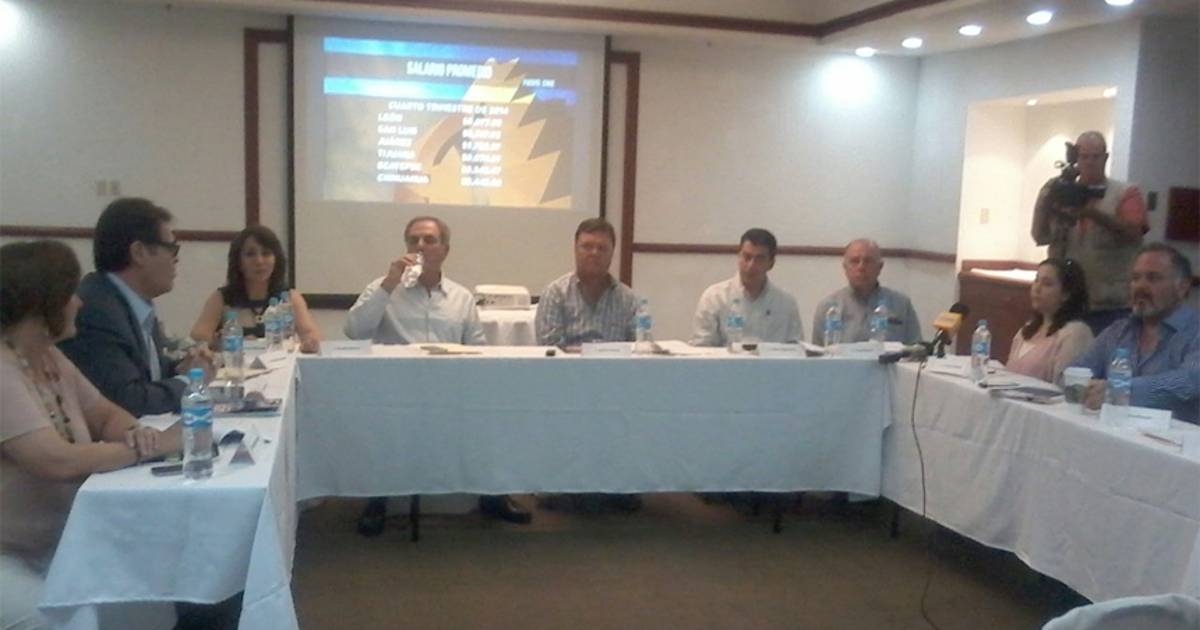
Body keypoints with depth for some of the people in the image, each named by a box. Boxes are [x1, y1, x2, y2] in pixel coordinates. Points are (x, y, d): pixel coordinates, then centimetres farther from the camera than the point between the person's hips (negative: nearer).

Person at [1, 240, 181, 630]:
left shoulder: (50, 358, 6)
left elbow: (105, 414, 14)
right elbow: (60, 462, -30)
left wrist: (135, 433, -10)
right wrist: (153, 447, -20)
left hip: (55, 547, 8)